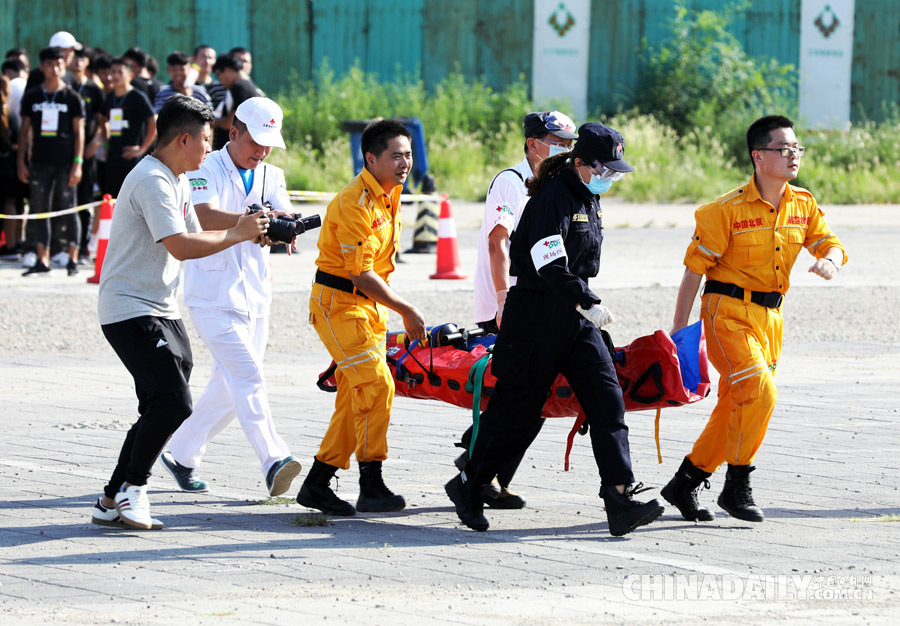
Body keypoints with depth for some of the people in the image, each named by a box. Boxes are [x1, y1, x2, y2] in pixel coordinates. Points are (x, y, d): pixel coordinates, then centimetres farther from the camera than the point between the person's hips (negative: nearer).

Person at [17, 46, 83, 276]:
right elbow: (25, 130, 11)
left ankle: (73, 258, 5)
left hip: (65, 162, -3)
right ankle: (42, 259, 7)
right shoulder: (31, 97, 8)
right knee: (39, 209, 3)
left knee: (68, 209, -1)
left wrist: (77, 163, -8)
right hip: (40, 162, 3)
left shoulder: (71, 98, 1)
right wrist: (21, 161, 4)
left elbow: (79, 131, 1)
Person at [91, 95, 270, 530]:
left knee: (163, 409, 9)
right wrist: (237, 234, -17)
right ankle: (130, 487, -3)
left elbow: (194, 237, 18)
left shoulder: (177, 181, 16)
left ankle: (114, 501, 14)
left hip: (161, 311, 11)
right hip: (130, 311, -11)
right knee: (172, 404, -18)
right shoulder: (152, 181, -17)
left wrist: (245, 225, 4)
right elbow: (181, 247, -26)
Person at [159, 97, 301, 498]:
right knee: (247, 376, -19)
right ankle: (273, 461, -29)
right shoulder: (206, 171, -9)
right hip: (214, 296, -7)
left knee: (229, 389, 11)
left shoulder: (271, 177, 10)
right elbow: (207, 217, -27)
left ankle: (181, 454, 26)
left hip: (255, 296, 7)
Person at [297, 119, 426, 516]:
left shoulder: (388, 195, 10)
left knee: (356, 397, 9)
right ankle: (371, 487, -18)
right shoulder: (354, 204, -21)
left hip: (368, 304, 10)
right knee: (375, 384, -19)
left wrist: (388, 311, 19)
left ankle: (317, 484, 16)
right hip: (338, 302, -9)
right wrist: (407, 311, -18)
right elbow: (361, 275, -23)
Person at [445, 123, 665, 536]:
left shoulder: (588, 200, 12)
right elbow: (550, 266, -27)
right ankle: (468, 487, 20)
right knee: (518, 409, 1)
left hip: (575, 318, 8)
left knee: (607, 400, -6)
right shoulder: (552, 199, -16)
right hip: (537, 315, -8)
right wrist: (589, 303, -30)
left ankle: (621, 502, -12)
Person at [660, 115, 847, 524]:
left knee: (736, 408, 10)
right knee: (759, 392, -21)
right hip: (727, 314, -7)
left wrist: (829, 260, -19)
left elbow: (829, 243, 8)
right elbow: (694, 268, -11)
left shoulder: (803, 205, 5)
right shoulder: (726, 210, -13)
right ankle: (736, 487, -8)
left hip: (769, 318, 7)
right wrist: (679, 329, -13)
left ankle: (684, 485, 23)